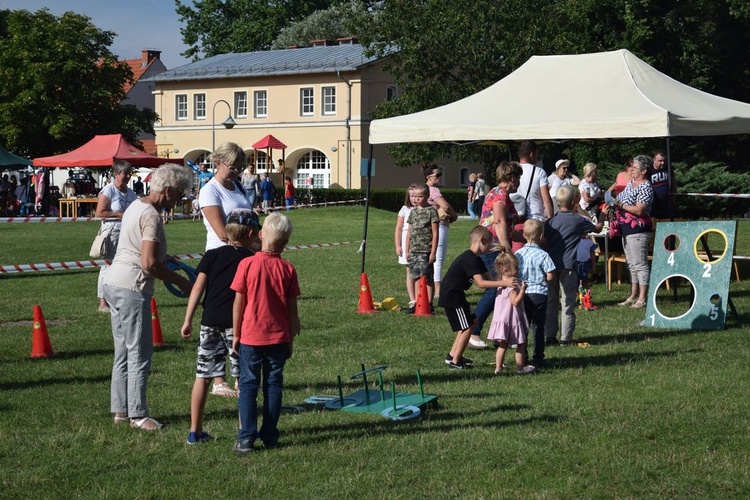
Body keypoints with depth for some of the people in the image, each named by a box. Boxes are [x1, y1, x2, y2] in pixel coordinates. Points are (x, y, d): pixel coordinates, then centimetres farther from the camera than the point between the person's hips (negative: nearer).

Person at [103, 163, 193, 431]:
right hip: (132, 288, -10)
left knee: (124, 352, 15)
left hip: (114, 284, 10)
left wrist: (167, 261, 17)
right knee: (140, 353, -2)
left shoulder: (135, 206, 13)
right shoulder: (151, 216, -17)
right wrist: (179, 281, -11)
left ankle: (121, 409, 21)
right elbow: (149, 263, -22)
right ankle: (138, 414, 3)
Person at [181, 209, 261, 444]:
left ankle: (195, 431, 11)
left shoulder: (213, 255, 7)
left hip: (210, 322, 2)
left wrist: (188, 320, 3)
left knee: (203, 376, 7)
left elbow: (198, 286, 0)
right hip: (237, 323, -2)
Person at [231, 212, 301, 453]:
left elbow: (238, 303, -6)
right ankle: (270, 436, 15)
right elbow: (292, 308, 1)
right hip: (278, 337, 2)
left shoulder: (247, 264, -9)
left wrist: (236, 335, 4)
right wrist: (290, 340, 12)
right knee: (274, 385, 10)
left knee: (248, 385, 5)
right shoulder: (287, 269, -3)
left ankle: (246, 438, 2)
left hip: (251, 336, -2)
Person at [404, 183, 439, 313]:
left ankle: (429, 304, 3)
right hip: (413, 251, 6)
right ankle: (416, 303, 12)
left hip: (426, 251, -6)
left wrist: (433, 252, -12)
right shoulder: (413, 212, 12)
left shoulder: (431, 211, -6)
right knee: (415, 277, 6)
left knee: (427, 278, -2)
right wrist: (407, 250, 14)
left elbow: (435, 233, -8)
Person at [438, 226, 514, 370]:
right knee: (467, 328, -6)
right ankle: (455, 362, 3)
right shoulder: (470, 259, -22)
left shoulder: (475, 259, 12)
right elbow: (481, 283, -30)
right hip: (452, 297, -11)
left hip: (456, 295, 11)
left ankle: (452, 355, 26)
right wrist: (503, 283, -34)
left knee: (472, 321, 19)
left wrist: (506, 283, -4)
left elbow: (488, 278, 9)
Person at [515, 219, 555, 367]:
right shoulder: (543, 255, -13)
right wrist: (543, 277, 6)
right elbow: (550, 277, -15)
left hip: (522, 293, 4)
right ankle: (538, 358, 7)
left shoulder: (518, 253, -1)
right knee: (538, 327, 5)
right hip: (539, 293, -4)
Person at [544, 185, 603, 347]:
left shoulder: (551, 221, 3)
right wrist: (602, 220, 35)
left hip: (551, 265, 3)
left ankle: (550, 336, 12)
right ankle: (566, 338, 2)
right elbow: (597, 229, 14)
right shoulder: (579, 220, -2)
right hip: (568, 266, -3)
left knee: (551, 301, 11)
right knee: (568, 303, 2)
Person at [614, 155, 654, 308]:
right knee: (631, 264, 15)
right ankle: (633, 295, 23)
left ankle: (642, 298, -2)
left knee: (640, 264, -6)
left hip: (638, 231, -10)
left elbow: (639, 210, -24)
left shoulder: (645, 188, -15)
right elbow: (623, 201, 25)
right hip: (627, 229, 10)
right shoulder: (631, 183, 14)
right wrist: (613, 202, 5)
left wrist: (620, 205, -20)